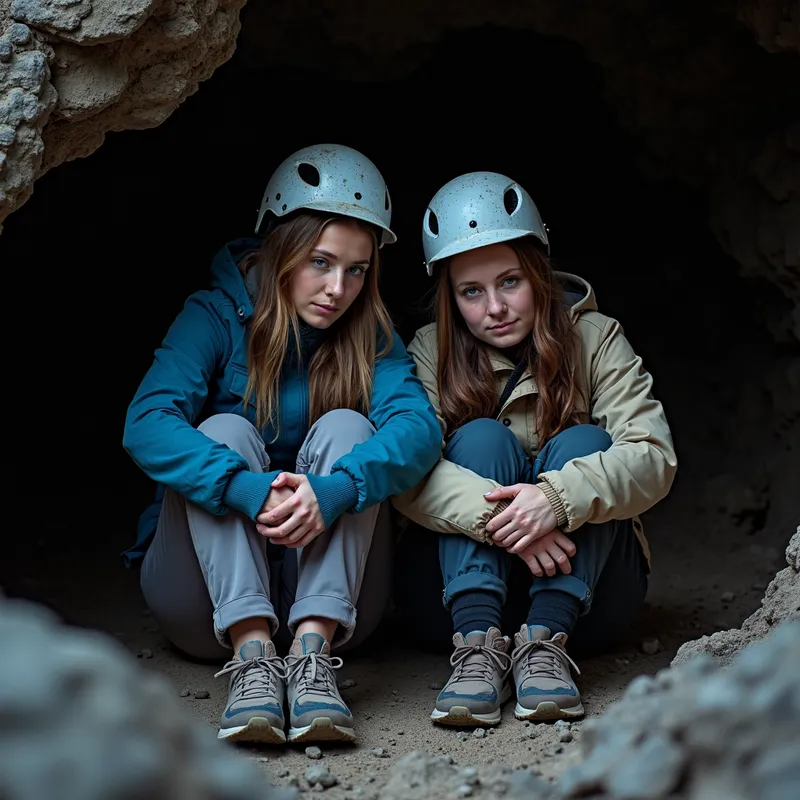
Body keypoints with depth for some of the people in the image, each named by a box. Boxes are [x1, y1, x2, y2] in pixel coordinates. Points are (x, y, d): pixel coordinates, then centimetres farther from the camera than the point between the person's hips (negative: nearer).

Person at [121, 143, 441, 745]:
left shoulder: (369, 335, 1)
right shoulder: (216, 316, -5)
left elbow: (419, 426, -19)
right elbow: (147, 424, -22)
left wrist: (333, 492, -38)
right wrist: (250, 490, -39)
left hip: (325, 586, 1)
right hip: (208, 590, -1)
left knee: (347, 428, -20)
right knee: (226, 431, -24)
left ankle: (312, 651, -35)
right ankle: (253, 654, -40)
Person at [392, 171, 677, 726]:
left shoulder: (595, 338, -2)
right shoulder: (430, 353, -2)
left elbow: (653, 456, -17)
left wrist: (559, 498, -36)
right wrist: (498, 519, -37)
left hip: (585, 582, 0)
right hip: (462, 587, 0)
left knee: (582, 444, -22)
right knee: (481, 438, -22)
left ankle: (545, 640, -33)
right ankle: (479, 641, -34)